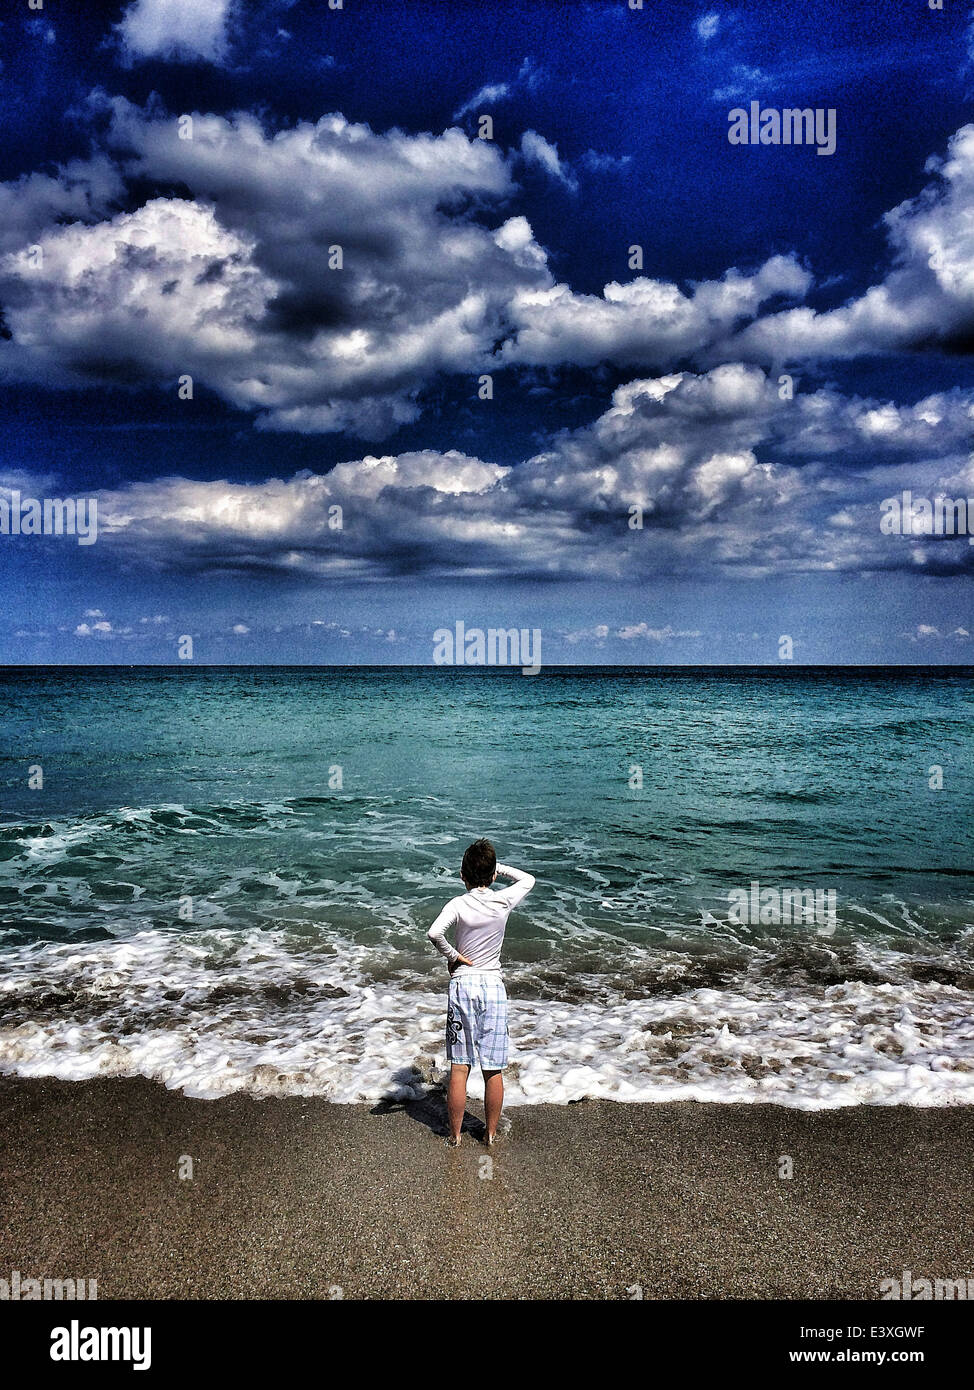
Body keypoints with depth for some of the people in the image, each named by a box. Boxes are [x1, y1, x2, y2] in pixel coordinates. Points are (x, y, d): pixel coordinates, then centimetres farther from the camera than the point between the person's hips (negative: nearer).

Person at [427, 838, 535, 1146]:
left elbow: (434, 933, -27)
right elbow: (528, 880, 16)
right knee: (493, 1069, 10)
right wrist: (498, 867, 12)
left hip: (462, 983, -1)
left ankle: (455, 1134, 17)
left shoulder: (458, 904, -10)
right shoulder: (504, 901, -4)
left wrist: (453, 955, -11)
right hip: (493, 985, 1)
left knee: (459, 1068, 7)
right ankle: (491, 1133, 22)